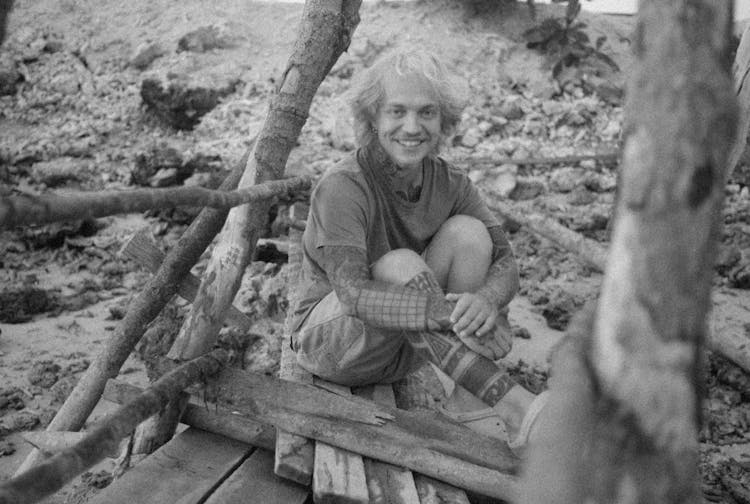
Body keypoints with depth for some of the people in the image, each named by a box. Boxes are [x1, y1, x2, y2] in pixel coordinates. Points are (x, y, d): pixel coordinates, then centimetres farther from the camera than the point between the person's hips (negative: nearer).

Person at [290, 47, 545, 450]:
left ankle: (463, 400, -17)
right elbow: (353, 292, -33)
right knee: (401, 266, -34)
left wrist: (486, 300, -37)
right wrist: (448, 314, -46)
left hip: (405, 349, 5)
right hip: (330, 340, -4)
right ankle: (510, 401, -33)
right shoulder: (341, 188, -24)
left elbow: (505, 262, -12)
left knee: (468, 232, -17)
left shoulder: (450, 184, -7)